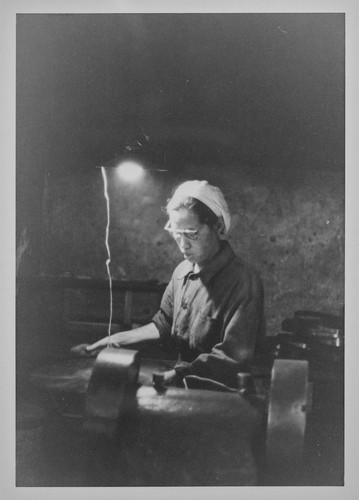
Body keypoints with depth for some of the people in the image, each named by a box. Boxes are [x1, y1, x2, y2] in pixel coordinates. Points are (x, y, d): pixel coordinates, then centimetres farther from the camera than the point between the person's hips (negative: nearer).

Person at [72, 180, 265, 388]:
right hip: (182, 384, 7)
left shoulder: (242, 280, -18)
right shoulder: (183, 271, 8)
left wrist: (174, 375, -27)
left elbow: (232, 357, -21)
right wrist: (115, 340, 12)